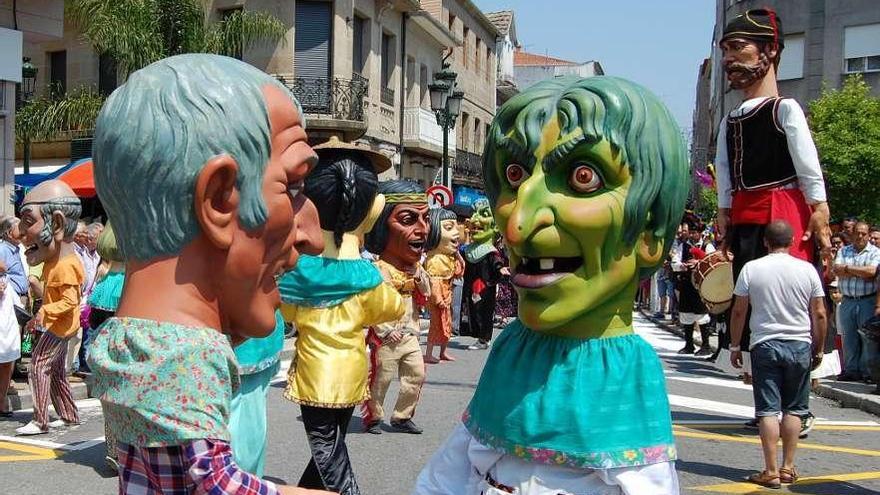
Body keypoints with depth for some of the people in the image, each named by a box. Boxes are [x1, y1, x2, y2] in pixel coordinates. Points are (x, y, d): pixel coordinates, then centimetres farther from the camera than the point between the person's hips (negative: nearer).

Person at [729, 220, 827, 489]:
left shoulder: (751, 268, -4)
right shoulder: (807, 269, -1)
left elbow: (738, 311, -2)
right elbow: (819, 315, 1)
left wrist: (734, 346, 8)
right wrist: (819, 349, 13)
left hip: (765, 345, -1)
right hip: (800, 346, 1)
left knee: (768, 410, 1)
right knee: (793, 409, 12)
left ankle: (771, 472, 0)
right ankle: (788, 468, 16)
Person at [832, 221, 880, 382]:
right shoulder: (843, 251, 13)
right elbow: (837, 270, -3)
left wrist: (848, 268, -6)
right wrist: (861, 273, -10)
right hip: (847, 301, 3)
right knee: (849, 338, 6)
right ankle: (851, 370, 12)